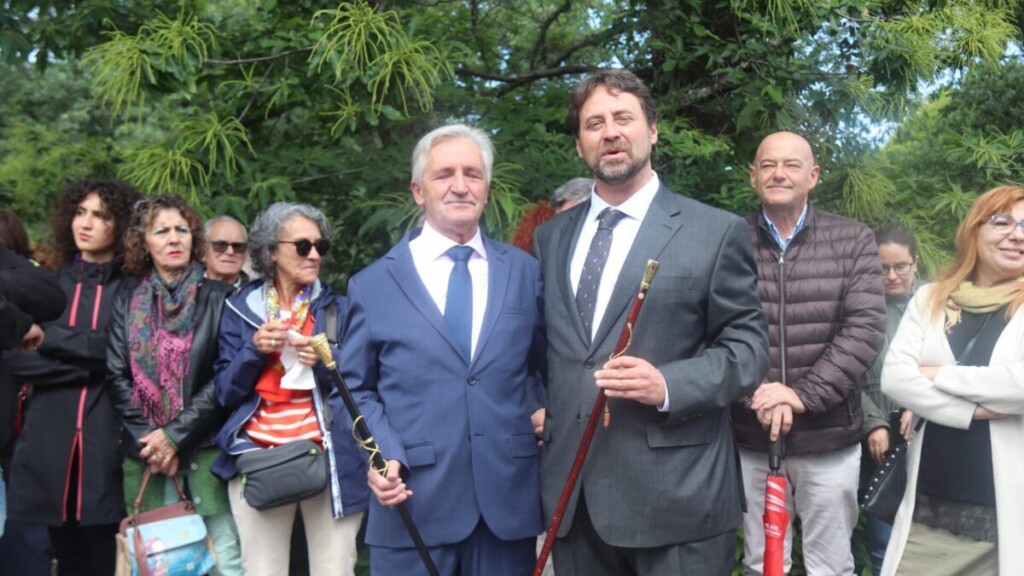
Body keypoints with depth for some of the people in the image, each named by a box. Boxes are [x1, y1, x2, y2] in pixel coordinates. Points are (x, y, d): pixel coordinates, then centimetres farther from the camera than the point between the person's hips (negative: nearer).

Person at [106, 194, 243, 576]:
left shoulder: (218, 298, 1)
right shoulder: (129, 305, 11)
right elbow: (118, 377, 4)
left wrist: (174, 435, -11)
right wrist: (148, 440, -8)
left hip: (205, 448, -2)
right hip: (147, 453, 3)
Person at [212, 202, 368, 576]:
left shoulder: (337, 308, 7)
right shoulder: (241, 308, 8)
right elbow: (226, 393, 6)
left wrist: (326, 363, -12)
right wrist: (254, 349, -10)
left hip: (329, 459, 0)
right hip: (258, 459, 1)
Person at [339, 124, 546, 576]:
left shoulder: (525, 272, 8)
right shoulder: (373, 285, 3)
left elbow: (545, 365, 16)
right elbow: (356, 388, 7)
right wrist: (383, 455, -8)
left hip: (509, 500, 2)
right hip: (413, 503, -1)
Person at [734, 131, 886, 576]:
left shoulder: (853, 241, 1)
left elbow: (866, 328, -7)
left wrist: (805, 395, -17)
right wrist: (757, 394, -18)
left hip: (828, 436, 0)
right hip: (750, 436, 0)